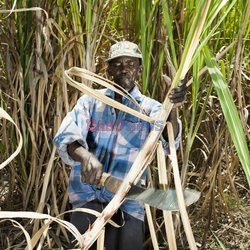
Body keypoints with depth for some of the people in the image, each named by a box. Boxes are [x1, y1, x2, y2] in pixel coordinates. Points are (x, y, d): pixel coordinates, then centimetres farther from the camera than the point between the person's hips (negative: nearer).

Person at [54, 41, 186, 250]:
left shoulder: (149, 108, 2)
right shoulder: (90, 101, 5)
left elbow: (169, 142, -17)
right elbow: (65, 137, -11)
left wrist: (172, 108, -37)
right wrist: (85, 156, -33)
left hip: (127, 204, 0)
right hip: (87, 197, 1)